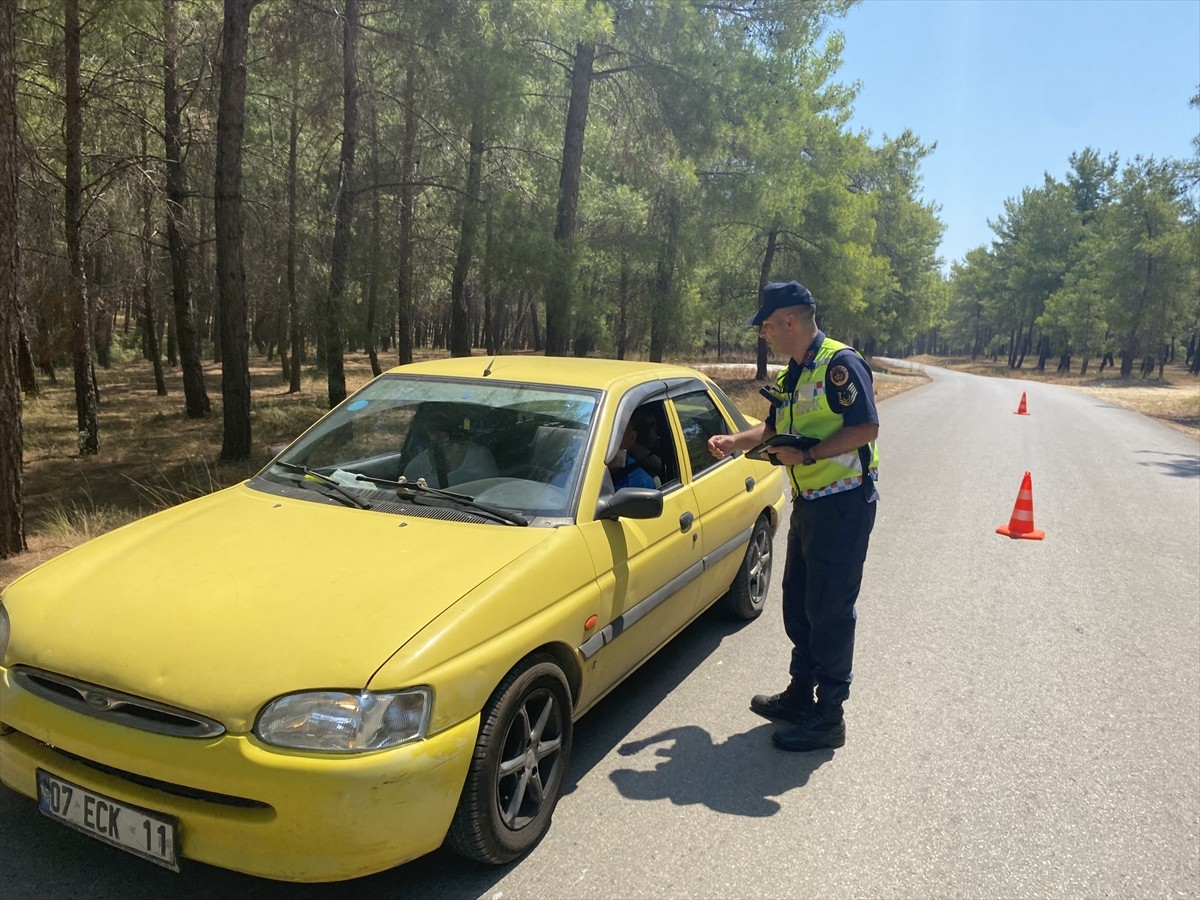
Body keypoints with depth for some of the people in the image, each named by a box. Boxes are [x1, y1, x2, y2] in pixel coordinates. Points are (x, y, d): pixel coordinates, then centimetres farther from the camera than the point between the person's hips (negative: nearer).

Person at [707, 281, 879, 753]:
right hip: (808, 503, 10)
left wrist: (807, 455, -22)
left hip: (843, 504, -9)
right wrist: (734, 441, 7)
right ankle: (800, 696, 31)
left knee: (830, 611, -2)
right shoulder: (793, 375, 14)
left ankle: (829, 717, 11)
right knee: (798, 605, 16)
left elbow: (866, 428, -22)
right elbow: (774, 426, 24)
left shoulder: (840, 364, -15)